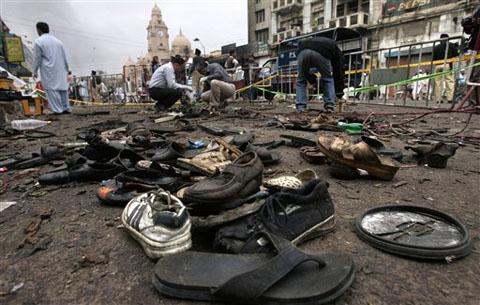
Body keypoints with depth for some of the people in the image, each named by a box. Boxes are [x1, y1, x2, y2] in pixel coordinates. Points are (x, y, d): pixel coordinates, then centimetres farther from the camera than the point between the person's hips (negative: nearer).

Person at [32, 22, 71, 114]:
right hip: (60, 69, 6)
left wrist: (35, 71, 5)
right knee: (62, 87, 9)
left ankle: (57, 110, -5)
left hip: (48, 70, -5)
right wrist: (66, 70, 21)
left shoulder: (39, 41, -5)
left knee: (51, 89, -3)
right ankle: (66, 108, 12)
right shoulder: (57, 41, 11)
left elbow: (37, 58, -4)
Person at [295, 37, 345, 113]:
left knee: (301, 80, 22)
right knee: (328, 79, 19)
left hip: (302, 52, 3)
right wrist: (339, 91, 36)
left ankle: (300, 107, 14)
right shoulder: (333, 46, 36)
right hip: (321, 53, -2)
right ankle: (329, 106, 13)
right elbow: (339, 69, 32)